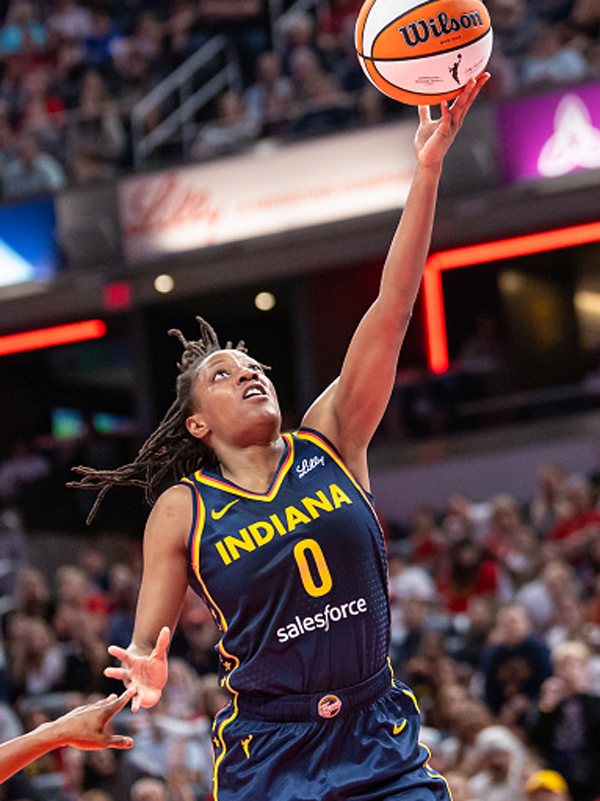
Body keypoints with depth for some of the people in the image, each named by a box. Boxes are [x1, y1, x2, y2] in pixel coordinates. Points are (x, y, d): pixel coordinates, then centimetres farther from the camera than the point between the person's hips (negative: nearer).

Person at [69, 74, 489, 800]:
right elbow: (143, 649, 3)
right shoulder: (180, 511, 1)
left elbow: (393, 307, -5)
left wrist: (427, 170, -13)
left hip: (381, 743, 2)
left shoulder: (330, 443, 4)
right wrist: (145, 675, -23)